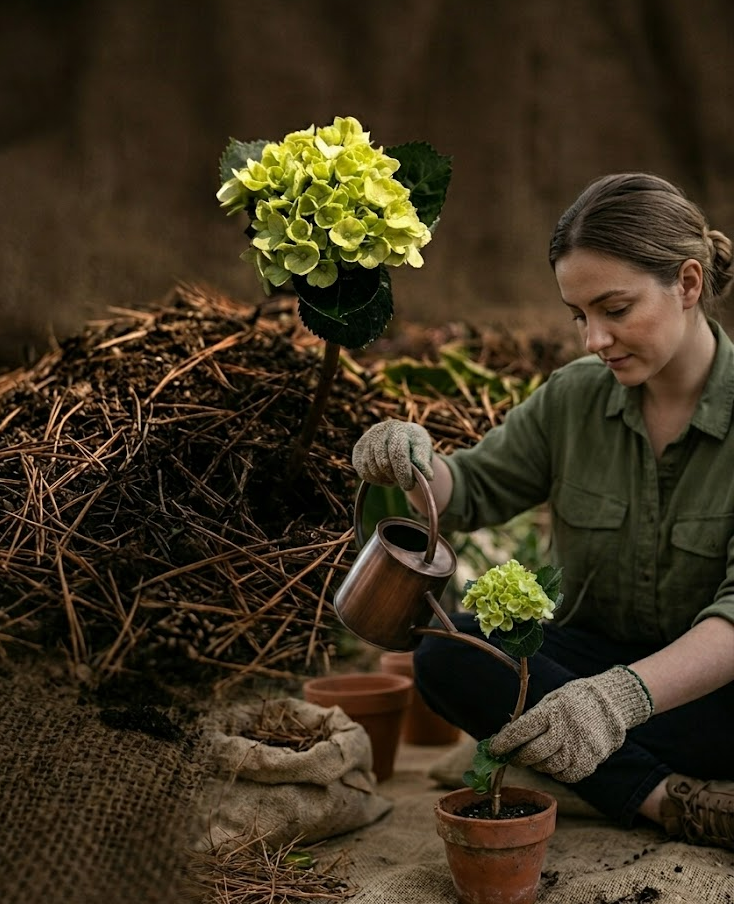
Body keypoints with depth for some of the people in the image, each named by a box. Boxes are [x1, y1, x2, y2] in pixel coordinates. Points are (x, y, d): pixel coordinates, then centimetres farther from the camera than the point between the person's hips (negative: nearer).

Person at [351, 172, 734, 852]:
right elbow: (470, 494, 6)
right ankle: (673, 799, -26)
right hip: (595, 658, 5)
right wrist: (415, 462, -20)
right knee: (448, 654, -25)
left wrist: (626, 694, -44)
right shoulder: (573, 398, -2)